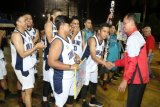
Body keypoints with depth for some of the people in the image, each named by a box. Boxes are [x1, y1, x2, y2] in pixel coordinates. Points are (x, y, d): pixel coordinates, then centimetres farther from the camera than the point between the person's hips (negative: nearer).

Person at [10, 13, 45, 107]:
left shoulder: (25, 33, 9)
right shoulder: (16, 35, -19)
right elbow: (22, 54, -23)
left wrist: (37, 47, -5)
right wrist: (36, 46, -19)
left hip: (29, 65, 8)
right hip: (22, 67, -8)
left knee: (25, 88, 21)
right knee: (28, 90, -2)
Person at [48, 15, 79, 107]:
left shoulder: (68, 38, 6)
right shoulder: (58, 41, -25)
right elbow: (52, 62, -32)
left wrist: (75, 55, 3)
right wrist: (71, 67, -27)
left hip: (71, 76, 9)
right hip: (61, 78, -9)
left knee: (71, 97, 28)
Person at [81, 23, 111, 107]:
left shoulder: (103, 41, 2)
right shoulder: (92, 40, -24)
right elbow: (93, 56, -32)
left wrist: (102, 62, -2)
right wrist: (105, 63, -38)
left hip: (94, 66, 8)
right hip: (86, 66, -8)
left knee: (94, 83, 18)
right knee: (85, 85, 1)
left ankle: (92, 100, 38)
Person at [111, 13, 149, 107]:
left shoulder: (132, 38, -17)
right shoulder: (137, 35, 15)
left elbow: (133, 62, -23)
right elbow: (129, 58, 17)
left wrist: (125, 80, -20)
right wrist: (114, 64, 15)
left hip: (136, 79, -10)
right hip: (140, 78, 10)